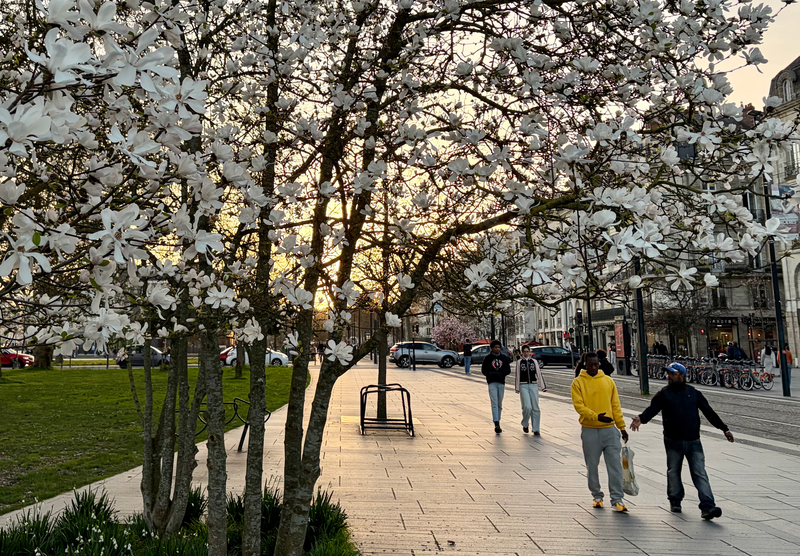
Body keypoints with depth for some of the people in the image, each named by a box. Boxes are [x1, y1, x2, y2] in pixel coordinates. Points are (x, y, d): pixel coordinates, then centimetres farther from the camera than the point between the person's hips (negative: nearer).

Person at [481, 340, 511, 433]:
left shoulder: (504, 358, 11)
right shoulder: (488, 358, 4)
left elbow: (508, 370, 10)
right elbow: (483, 370, 4)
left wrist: (501, 373, -10)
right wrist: (490, 374, -16)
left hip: (501, 382, 3)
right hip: (492, 383, -3)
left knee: (499, 404, 10)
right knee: (494, 403, -13)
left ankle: (498, 421, 23)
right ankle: (496, 424, -19)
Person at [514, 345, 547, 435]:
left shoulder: (534, 361, 10)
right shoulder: (519, 362, 5)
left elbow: (539, 374, 9)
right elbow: (516, 375, 5)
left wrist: (543, 386, 5)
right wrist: (517, 388, 2)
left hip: (533, 385, 2)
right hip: (523, 386, -2)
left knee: (535, 408, 0)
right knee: (527, 407, -14)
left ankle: (536, 429, 8)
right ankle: (525, 424, 12)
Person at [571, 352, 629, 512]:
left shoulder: (608, 381, 7)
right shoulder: (578, 382, -3)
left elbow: (616, 405, 10)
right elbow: (578, 405, -11)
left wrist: (622, 427, 9)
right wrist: (596, 416, -24)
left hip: (609, 429, 2)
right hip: (589, 431, -2)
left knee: (615, 465, -1)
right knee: (592, 466, 8)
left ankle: (617, 499, 6)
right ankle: (597, 496, 24)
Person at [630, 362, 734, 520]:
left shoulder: (693, 393, 7)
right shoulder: (663, 393, 3)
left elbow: (709, 412, 12)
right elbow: (652, 409, -8)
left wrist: (724, 429, 11)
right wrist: (641, 419, -27)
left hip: (693, 441, 0)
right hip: (673, 441, 0)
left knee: (700, 474, -5)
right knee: (673, 472, 9)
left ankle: (707, 507, -7)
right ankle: (675, 501, 25)